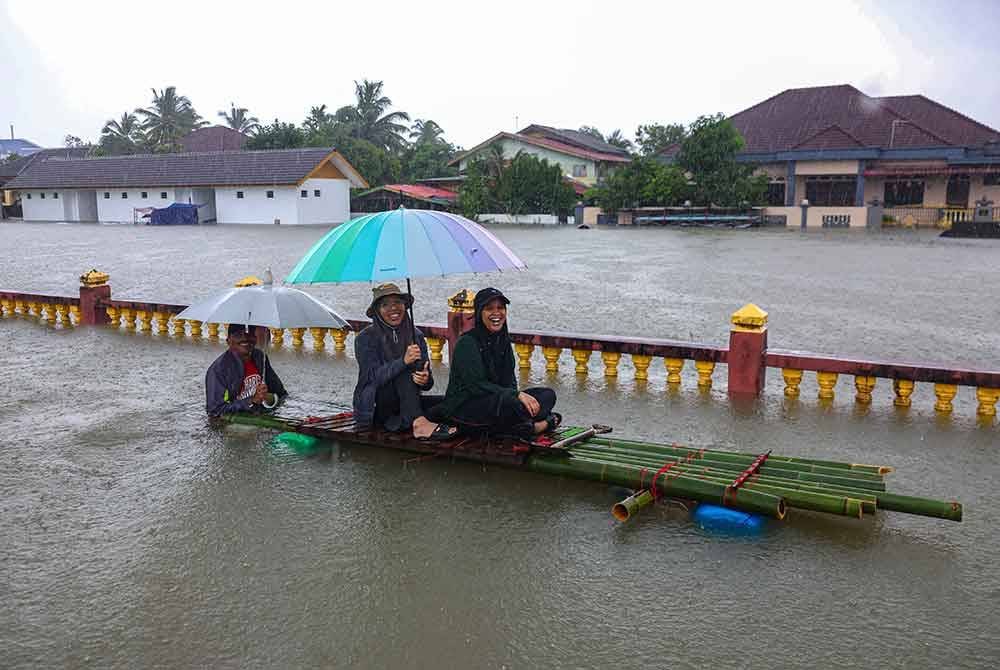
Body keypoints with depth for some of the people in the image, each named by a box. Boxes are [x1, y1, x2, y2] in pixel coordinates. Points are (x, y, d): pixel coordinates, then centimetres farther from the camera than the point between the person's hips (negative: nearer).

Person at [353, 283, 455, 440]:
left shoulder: (416, 336, 6)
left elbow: (428, 383, 3)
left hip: (406, 403, 5)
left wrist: (426, 380, -23)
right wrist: (403, 361, -35)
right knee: (404, 371, -30)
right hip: (376, 408, -4)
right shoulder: (365, 338, -6)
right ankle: (418, 423, -45)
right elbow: (374, 377, -20)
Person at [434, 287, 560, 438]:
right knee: (510, 402, -38)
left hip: (496, 401, 8)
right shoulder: (467, 342, -12)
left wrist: (517, 394, -17)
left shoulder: (503, 340, 11)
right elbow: (476, 385, -20)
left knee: (548, 395, -7)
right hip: (463, 406, -8)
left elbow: (509, 380, 7)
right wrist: (517, 394, -28)